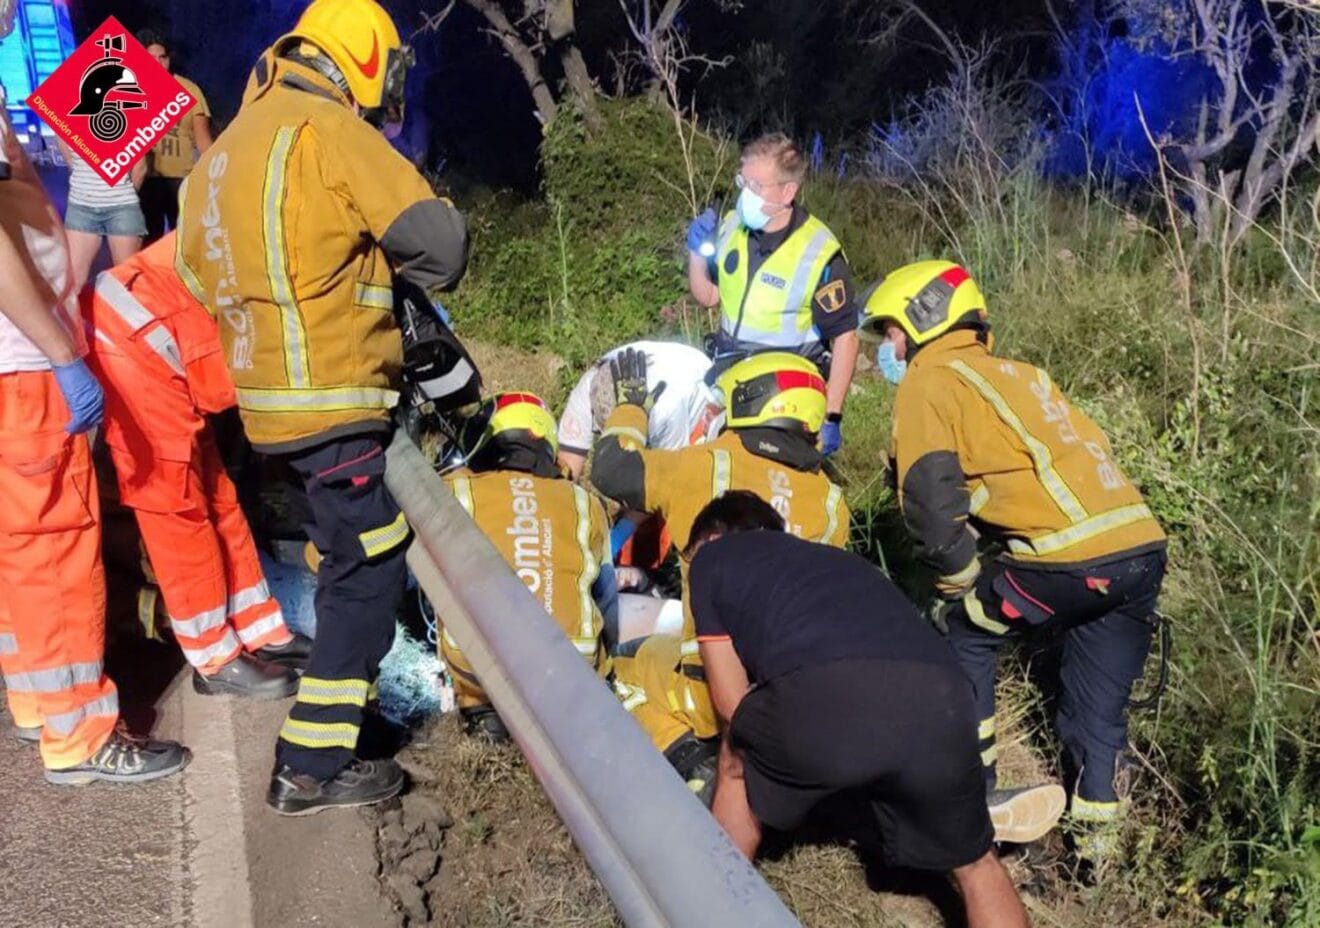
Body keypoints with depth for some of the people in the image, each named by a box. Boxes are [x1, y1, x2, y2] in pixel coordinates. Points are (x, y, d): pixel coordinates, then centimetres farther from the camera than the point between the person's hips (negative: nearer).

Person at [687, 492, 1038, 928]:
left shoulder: (712, 556, 29)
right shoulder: (833, 558, 42)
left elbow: (733, 705, 27)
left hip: (824, 699, -4)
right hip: (938, 700, 4)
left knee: (739, 766, 32)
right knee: (975, 863, 31)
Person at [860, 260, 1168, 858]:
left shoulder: (929, 381, 4)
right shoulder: (1018, 374, 27)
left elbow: (931, 497, -10)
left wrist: (962, 585, 4)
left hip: (1072, 556, -7)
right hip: (1144, 546, 7)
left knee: (966, 634, 17)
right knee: (1100, 710, 18)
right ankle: (1095, 834, 27)